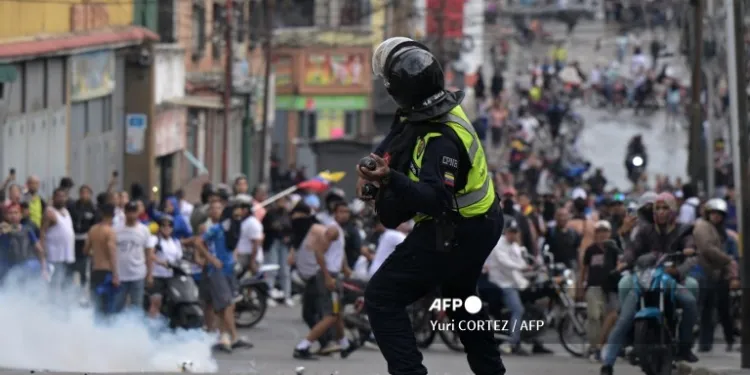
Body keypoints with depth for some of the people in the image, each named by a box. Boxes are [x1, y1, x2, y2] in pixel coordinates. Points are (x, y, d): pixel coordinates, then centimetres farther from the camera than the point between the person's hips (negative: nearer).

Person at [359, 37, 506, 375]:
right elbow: (393, 144, 8)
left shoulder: (441, 139, -32)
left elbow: (436, 199, -41)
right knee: (460, 297, 33)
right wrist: (371, 170, -10)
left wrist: (390, 179, -55)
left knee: (382, 298, -8)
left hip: (455, 236, -10)